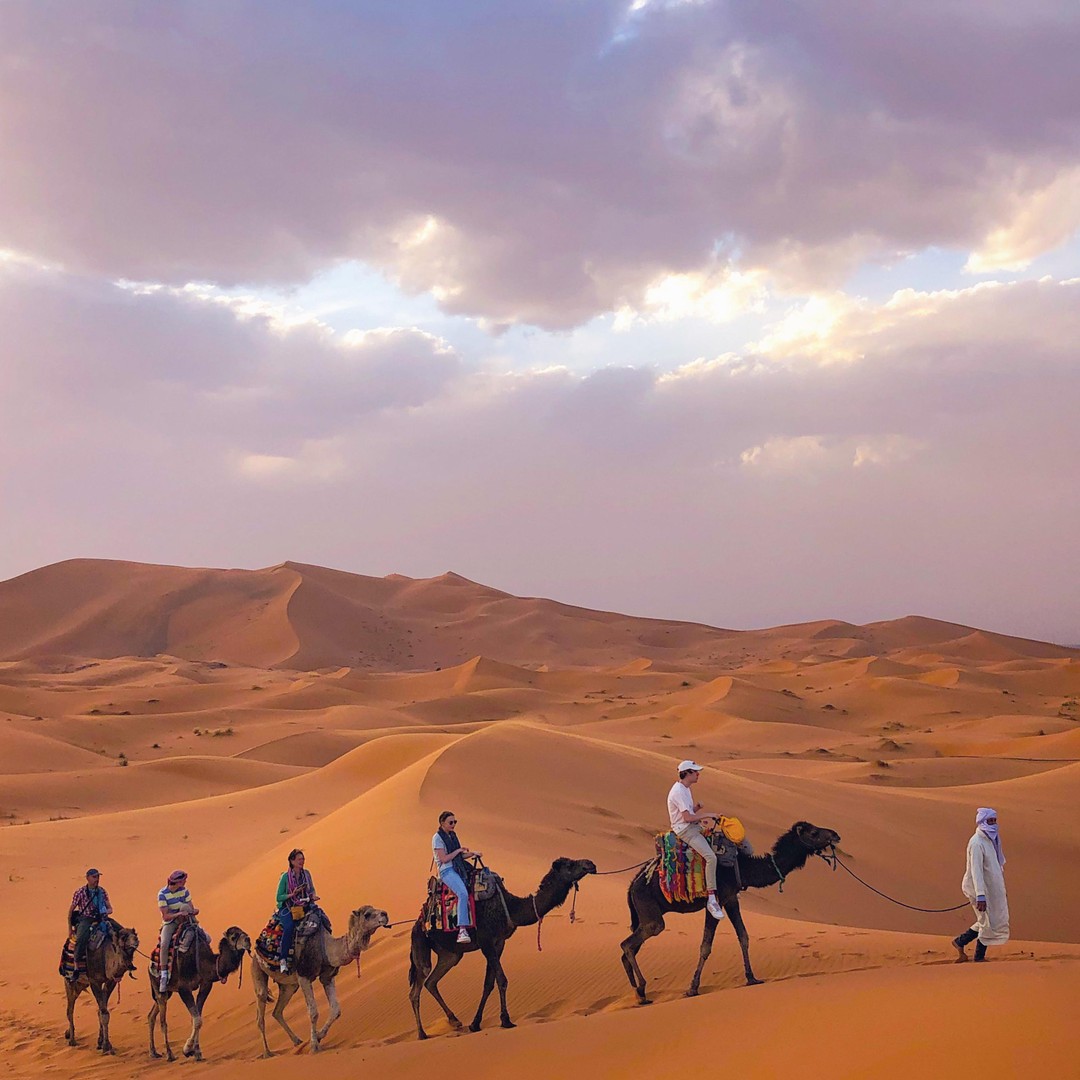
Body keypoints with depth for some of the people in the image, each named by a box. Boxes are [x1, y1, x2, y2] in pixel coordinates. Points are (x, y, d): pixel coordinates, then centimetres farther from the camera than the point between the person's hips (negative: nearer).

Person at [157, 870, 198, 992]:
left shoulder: (184, 891, -1)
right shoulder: (162, 894, -14)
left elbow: (191, 908, -1)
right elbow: (165, 916, -17)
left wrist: (194, 910, -25)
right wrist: (178, 914, -32)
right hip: (169, 922, -4)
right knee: (164, 944, -33)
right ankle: (163, 975, -26)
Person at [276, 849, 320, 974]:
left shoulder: (306, 874, 6)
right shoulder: (285, 877, -7)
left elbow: (311, 889, 20)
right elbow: (279, 897, -5)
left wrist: (313, 896, -2)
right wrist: (292, 894, -19)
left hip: (304, 906, 4)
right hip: (287, 908, -4)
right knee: (289, 926, -34)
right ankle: (283, 960, -28)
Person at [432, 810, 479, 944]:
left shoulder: (452, 835, 18)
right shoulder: (437, 838, -6)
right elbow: (444, 859, -13)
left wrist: (471, 853, 10)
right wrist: (459, 850, -6)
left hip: (458, 869, 10)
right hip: (446, 871, -10)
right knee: (463, 893, -31)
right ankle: (462, 930, -40)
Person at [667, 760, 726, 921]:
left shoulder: (685, 789, 16)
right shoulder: (678, 792, -17)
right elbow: (687, 818, -23)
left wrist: (697, 807, 1)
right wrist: (707, 815, -15)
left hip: (693, 827, 11)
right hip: (684, 830, -11)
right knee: (710, 857, -27)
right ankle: (711, 900, -28)